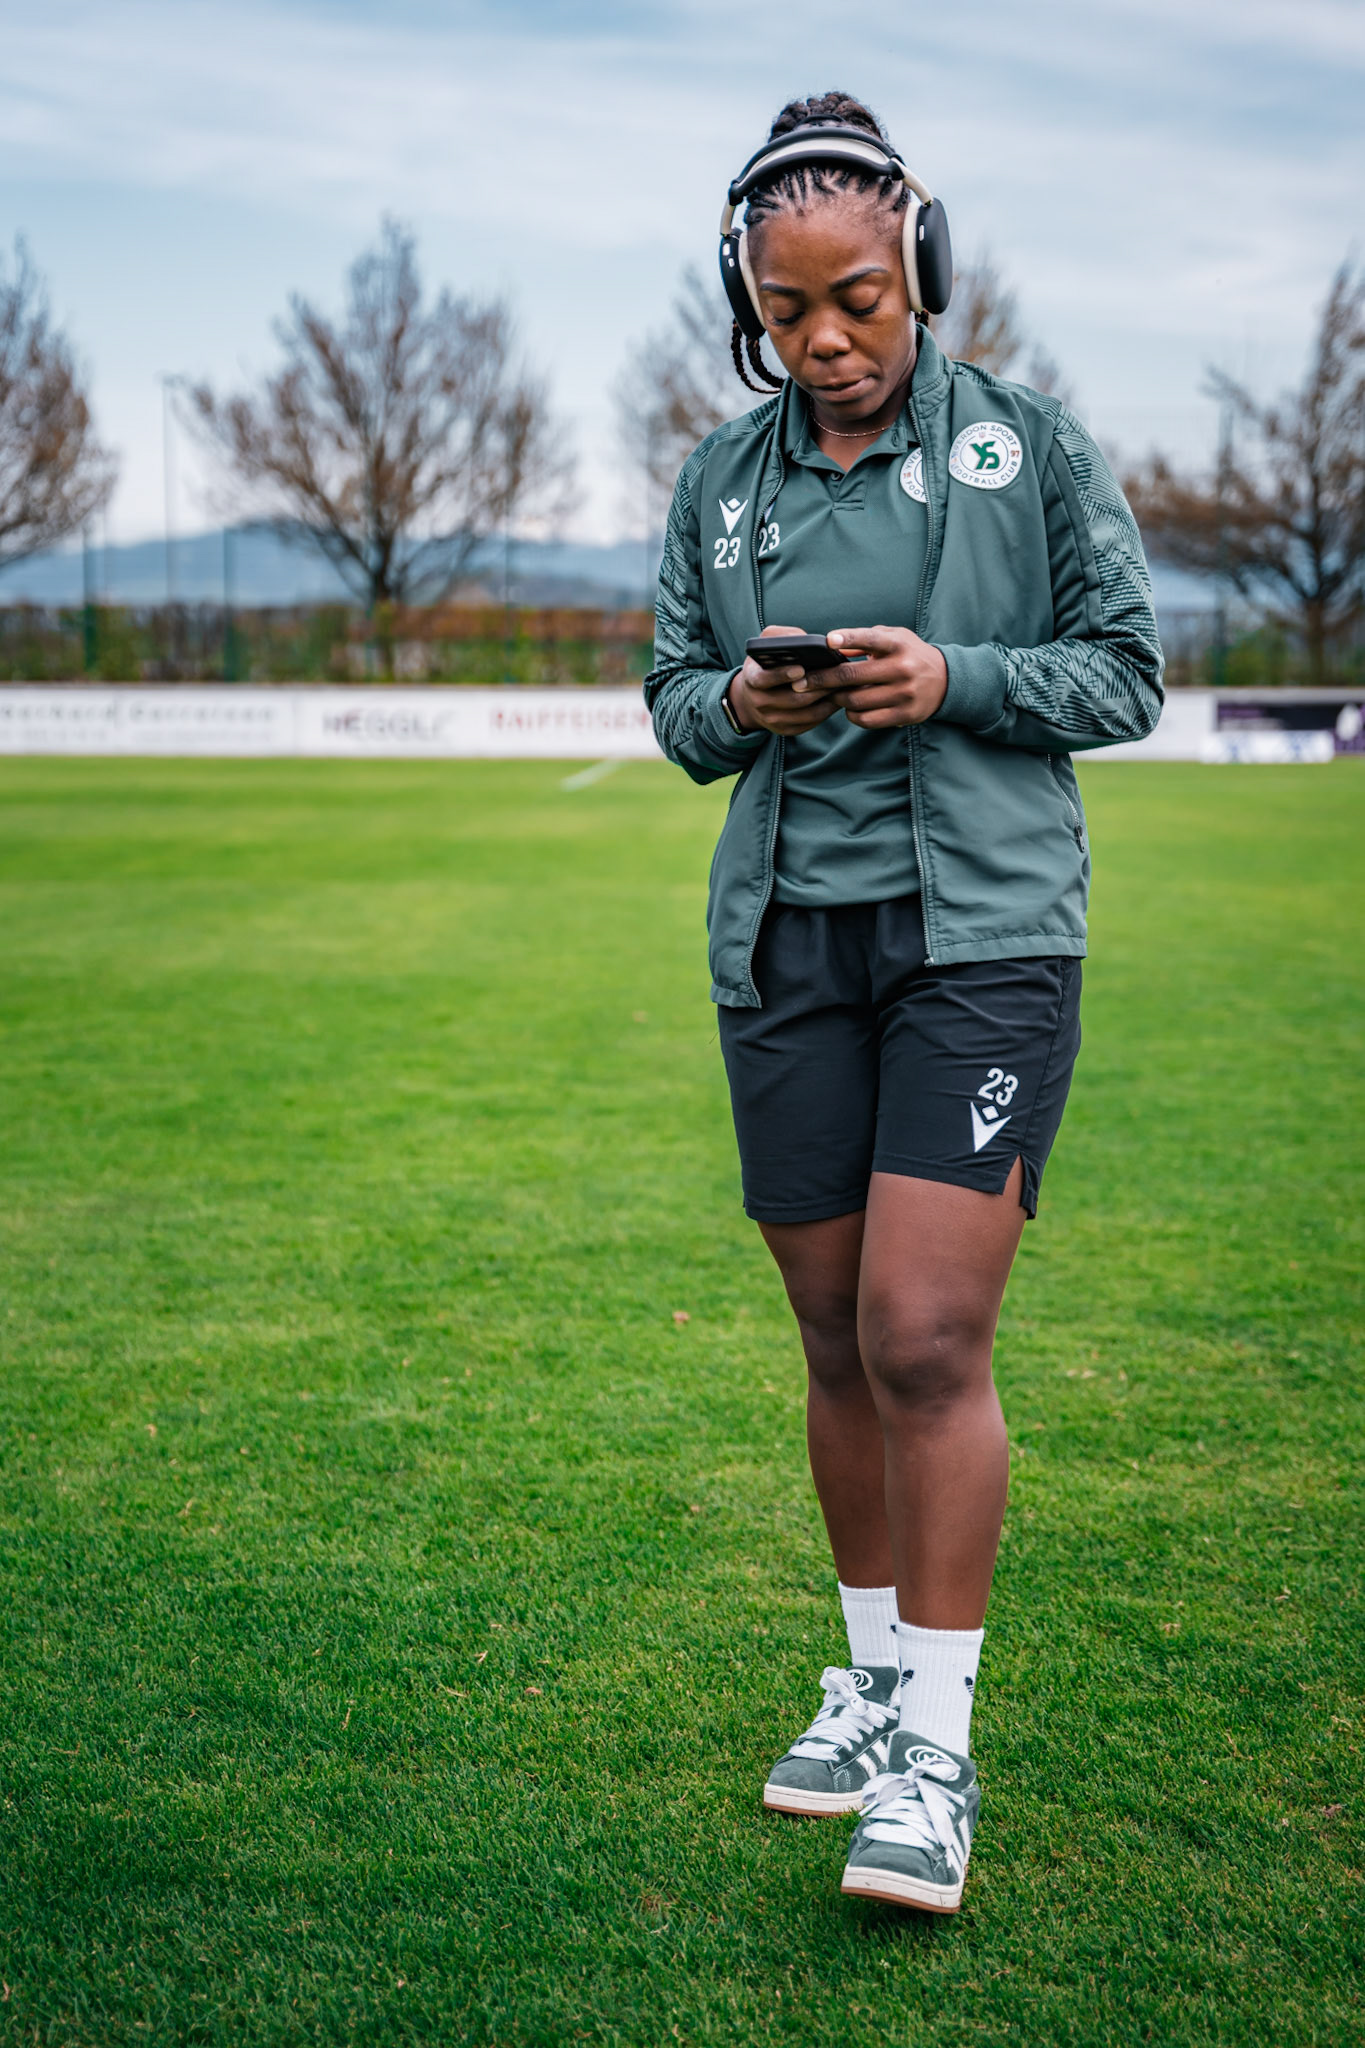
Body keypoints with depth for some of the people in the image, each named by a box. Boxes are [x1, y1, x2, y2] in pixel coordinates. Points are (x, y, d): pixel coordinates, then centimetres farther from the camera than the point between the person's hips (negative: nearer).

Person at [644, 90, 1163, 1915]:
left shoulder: (1030, 444, 0)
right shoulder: (721, 481, 9)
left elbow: (1130, 670, 2)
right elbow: (673, 701, 14)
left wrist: (957, 679, -15)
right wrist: (740, 705, -9)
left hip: (985, 934, -3)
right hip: (785, 942, 4)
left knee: (927, 1340, -11)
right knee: (840, 1343, 9)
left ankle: (936, 1751, 1)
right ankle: (874, 1675, 27)